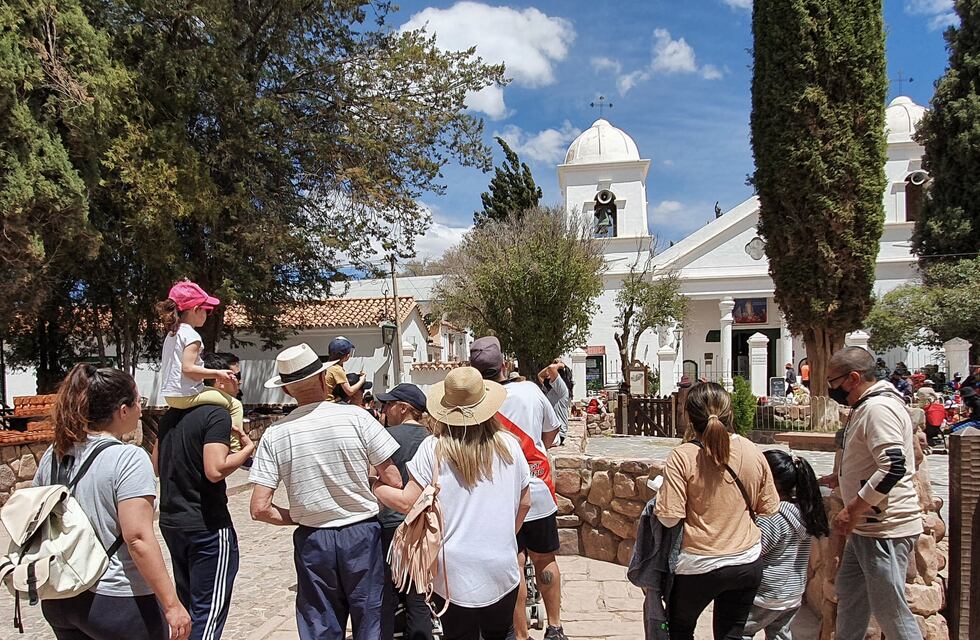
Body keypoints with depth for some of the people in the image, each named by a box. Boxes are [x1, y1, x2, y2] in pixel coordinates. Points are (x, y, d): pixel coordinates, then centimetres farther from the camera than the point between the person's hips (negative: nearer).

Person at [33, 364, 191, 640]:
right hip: (117, 601, -7)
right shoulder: (129, 458, -19)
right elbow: (138, 538, -24)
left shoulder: (53, 454, 3)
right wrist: (172, 605, -21)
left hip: (59, 598, 7)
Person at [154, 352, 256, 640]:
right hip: (207, 526, -8)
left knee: (187, 604, 21)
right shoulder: (217, 414, -16)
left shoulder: (172, 414, 10)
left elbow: (157, 465, 18)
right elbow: (216, 470, -26)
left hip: (170, 521, 9)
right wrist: (248, 448, -12)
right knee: (209, 610, 0)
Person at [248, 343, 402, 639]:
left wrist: (299, 518, 8)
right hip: (361, 534, -1)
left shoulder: (274, 435, -6)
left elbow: (259, 508, -7)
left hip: (312, 540, 2)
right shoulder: (355, 417, -11)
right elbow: (393, 480, -9)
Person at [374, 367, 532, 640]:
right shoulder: (508, 445, -5)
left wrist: (374, 487, 7)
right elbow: (524, 502, 5)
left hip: (454, 573, -2)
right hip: (501, 569, 2)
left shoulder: (433, 448, -12)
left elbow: (407, 502, -11)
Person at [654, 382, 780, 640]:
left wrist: (659, 498, -1)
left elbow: (669, 518, -20)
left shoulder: (682, 457, -20)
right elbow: (768, 508, 4)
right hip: (748, 563, 4)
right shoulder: (753, 452, -7)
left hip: (699, 566, -3)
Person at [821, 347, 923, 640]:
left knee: (890, 611, 0)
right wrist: (840, 478, 15)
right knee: (849, 595, 21)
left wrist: (852, 510, -25)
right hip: (867, 526, 11)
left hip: (885, 529, -11)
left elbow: (893, 466, -29)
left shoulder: (878, 408, -20)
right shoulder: (866, 407, 13)